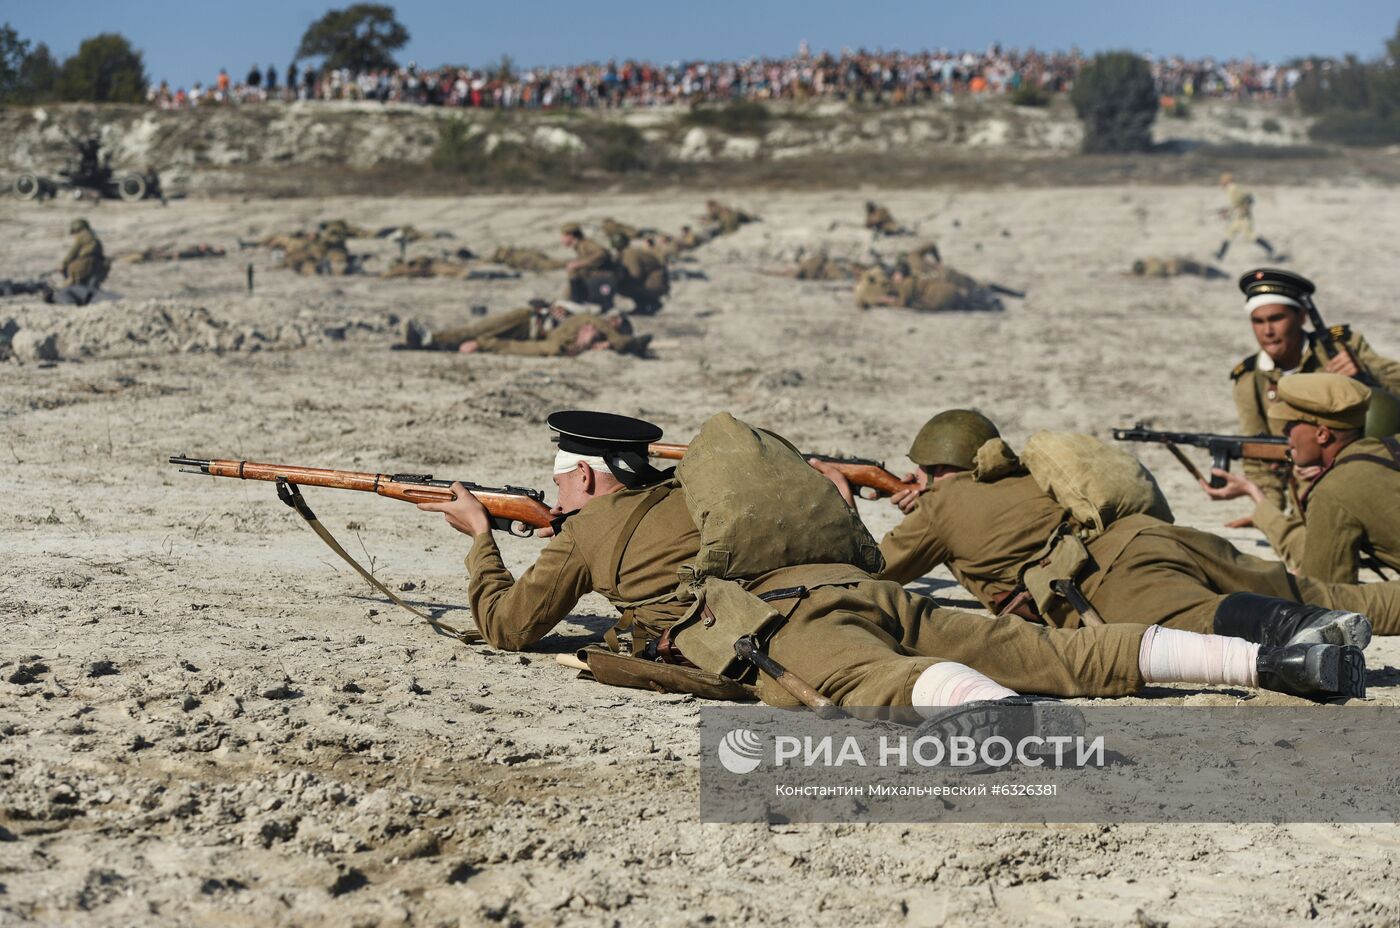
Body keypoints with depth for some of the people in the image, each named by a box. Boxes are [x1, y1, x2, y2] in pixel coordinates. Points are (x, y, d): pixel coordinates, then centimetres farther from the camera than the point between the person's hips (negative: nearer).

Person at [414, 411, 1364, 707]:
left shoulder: (591, 527, 18)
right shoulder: (686, 491, 37)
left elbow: (509, 626, 24)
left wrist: (480, 539, 40)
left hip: (785, 621, -7)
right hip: (865, 588, 7)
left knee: (901, 679, -38)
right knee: (1062, 651, -3)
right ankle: (1266, 659, -15)